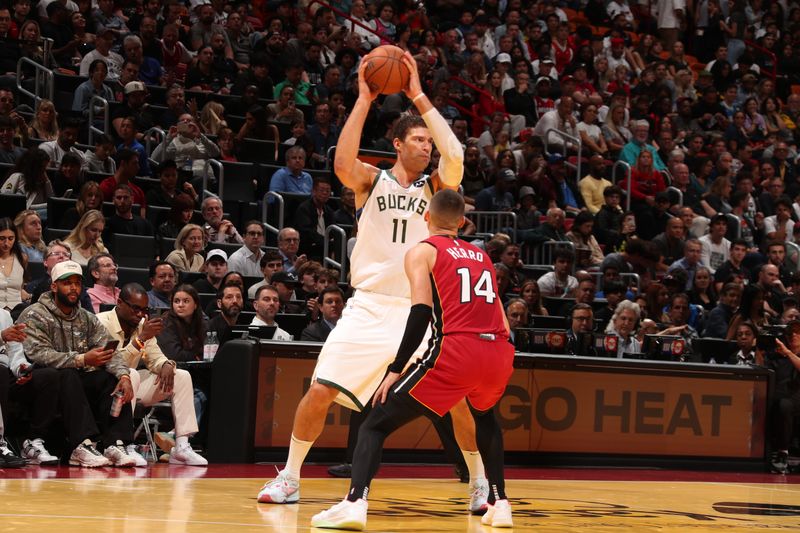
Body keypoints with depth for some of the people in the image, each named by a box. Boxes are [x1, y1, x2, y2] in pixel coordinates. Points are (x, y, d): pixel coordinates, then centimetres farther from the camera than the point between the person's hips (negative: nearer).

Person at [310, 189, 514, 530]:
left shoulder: (422, 251, 10)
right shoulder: (482, 256, 26)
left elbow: (422, 310, -6)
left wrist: (396, 369, -7)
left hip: (456, 351, -5)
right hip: (499, 353, 5)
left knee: (376, 423, 3)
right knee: (485, 417, 38)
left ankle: (355, 502, -19)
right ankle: (499, 503, 30)